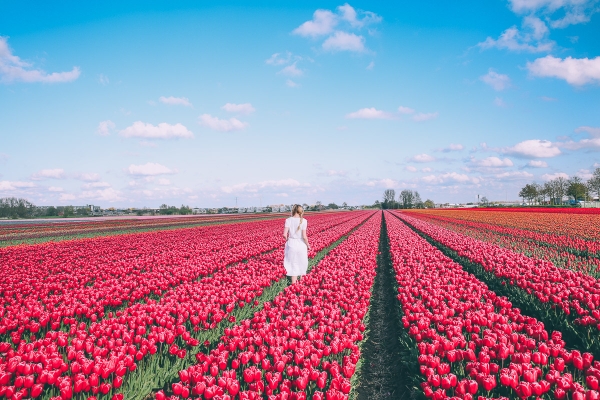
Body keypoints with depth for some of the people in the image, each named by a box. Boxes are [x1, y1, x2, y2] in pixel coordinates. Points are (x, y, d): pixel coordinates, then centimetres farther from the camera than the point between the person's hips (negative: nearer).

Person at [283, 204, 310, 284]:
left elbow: (285, 234, -13)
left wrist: (287, 239, 8)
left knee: (293, 266, 8)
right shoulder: (303, 221, -10)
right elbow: (304, 236, -12)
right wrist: (308, 245, 3)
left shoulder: (288, 220, -7)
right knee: (302, 265, 18)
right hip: (301, 245, 0)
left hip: (291, 245, 0)